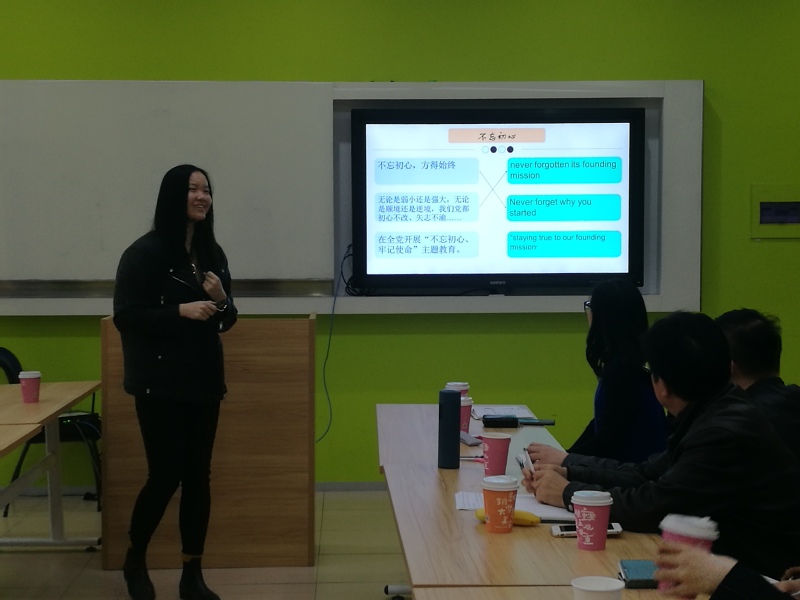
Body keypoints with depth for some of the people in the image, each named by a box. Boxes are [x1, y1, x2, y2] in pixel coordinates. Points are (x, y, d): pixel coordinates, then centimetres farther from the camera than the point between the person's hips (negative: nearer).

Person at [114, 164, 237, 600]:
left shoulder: (212, 253, 8)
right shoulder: (145, 252, -9)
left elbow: (226, 321, 15)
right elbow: (125, 316, -12)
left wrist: (221, 300, -7)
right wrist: (181, 311, -21)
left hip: (204, 381, 6)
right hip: (160, 384, -5)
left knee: (198, 476, 6)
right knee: (166, 475, -5)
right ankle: (135, 559, 20)